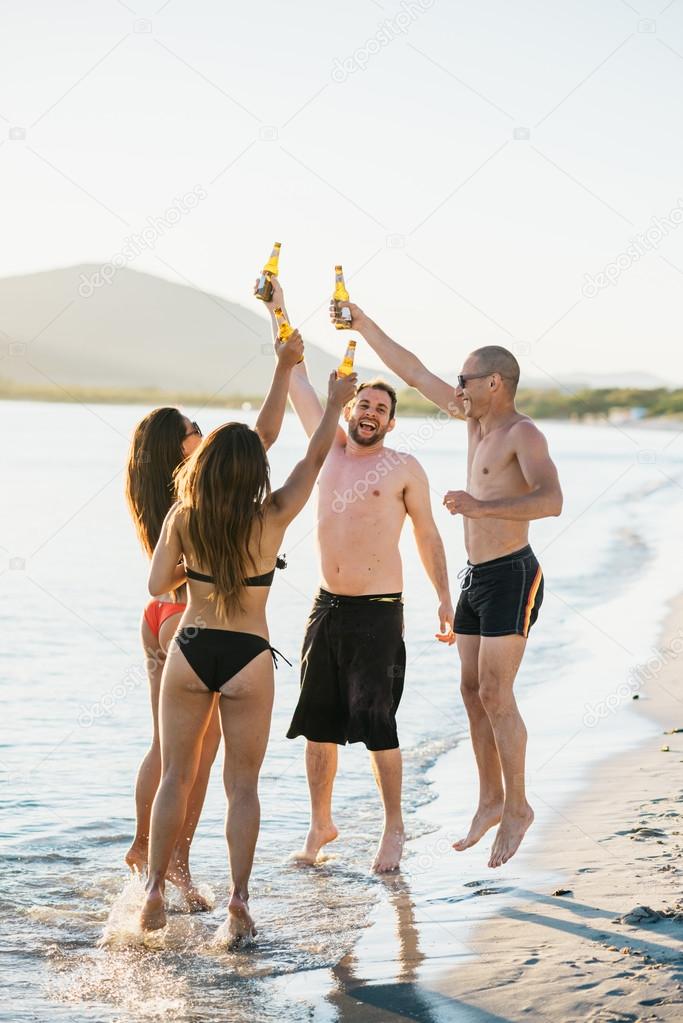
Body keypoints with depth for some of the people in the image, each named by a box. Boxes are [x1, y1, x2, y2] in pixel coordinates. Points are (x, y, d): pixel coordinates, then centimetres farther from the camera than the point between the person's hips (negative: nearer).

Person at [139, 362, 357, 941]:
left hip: (190, 651, 1)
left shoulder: (183, 519, -6)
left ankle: (155, 893, 12)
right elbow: (315, 459, 4)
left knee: (175, 777, 12)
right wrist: (335, 403, 19)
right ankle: (239, 904, 3)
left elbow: (158, 585, 1)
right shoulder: (272, 518, -9)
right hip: (248, 659, -1)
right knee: (243, 786, 6)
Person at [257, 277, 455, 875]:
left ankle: (394, 829, 8)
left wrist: (445, 600, 0)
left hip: (379, 613, -4)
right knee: (318, 724, 8)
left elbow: (428, 537, 6)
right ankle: (321, 825, 20)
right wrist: (277, 309, 11)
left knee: (377, 726, -4)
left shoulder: (404, 469, 1)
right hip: (327, 608, 4)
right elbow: (298, 379, 13)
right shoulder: (328, 448, 10)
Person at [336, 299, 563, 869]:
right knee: (473, 691, 9)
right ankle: (491, 801, 17)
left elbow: (551, 500, -29)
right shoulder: (477, 420, 10)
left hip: (512, 576, -8)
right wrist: (363, 324, 13)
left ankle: (517, 807, 0)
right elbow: (413, 373, 16)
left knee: (495, 694, -9)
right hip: (476, 577, 8)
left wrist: (484, 506, -37)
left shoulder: (523, 433, -13)